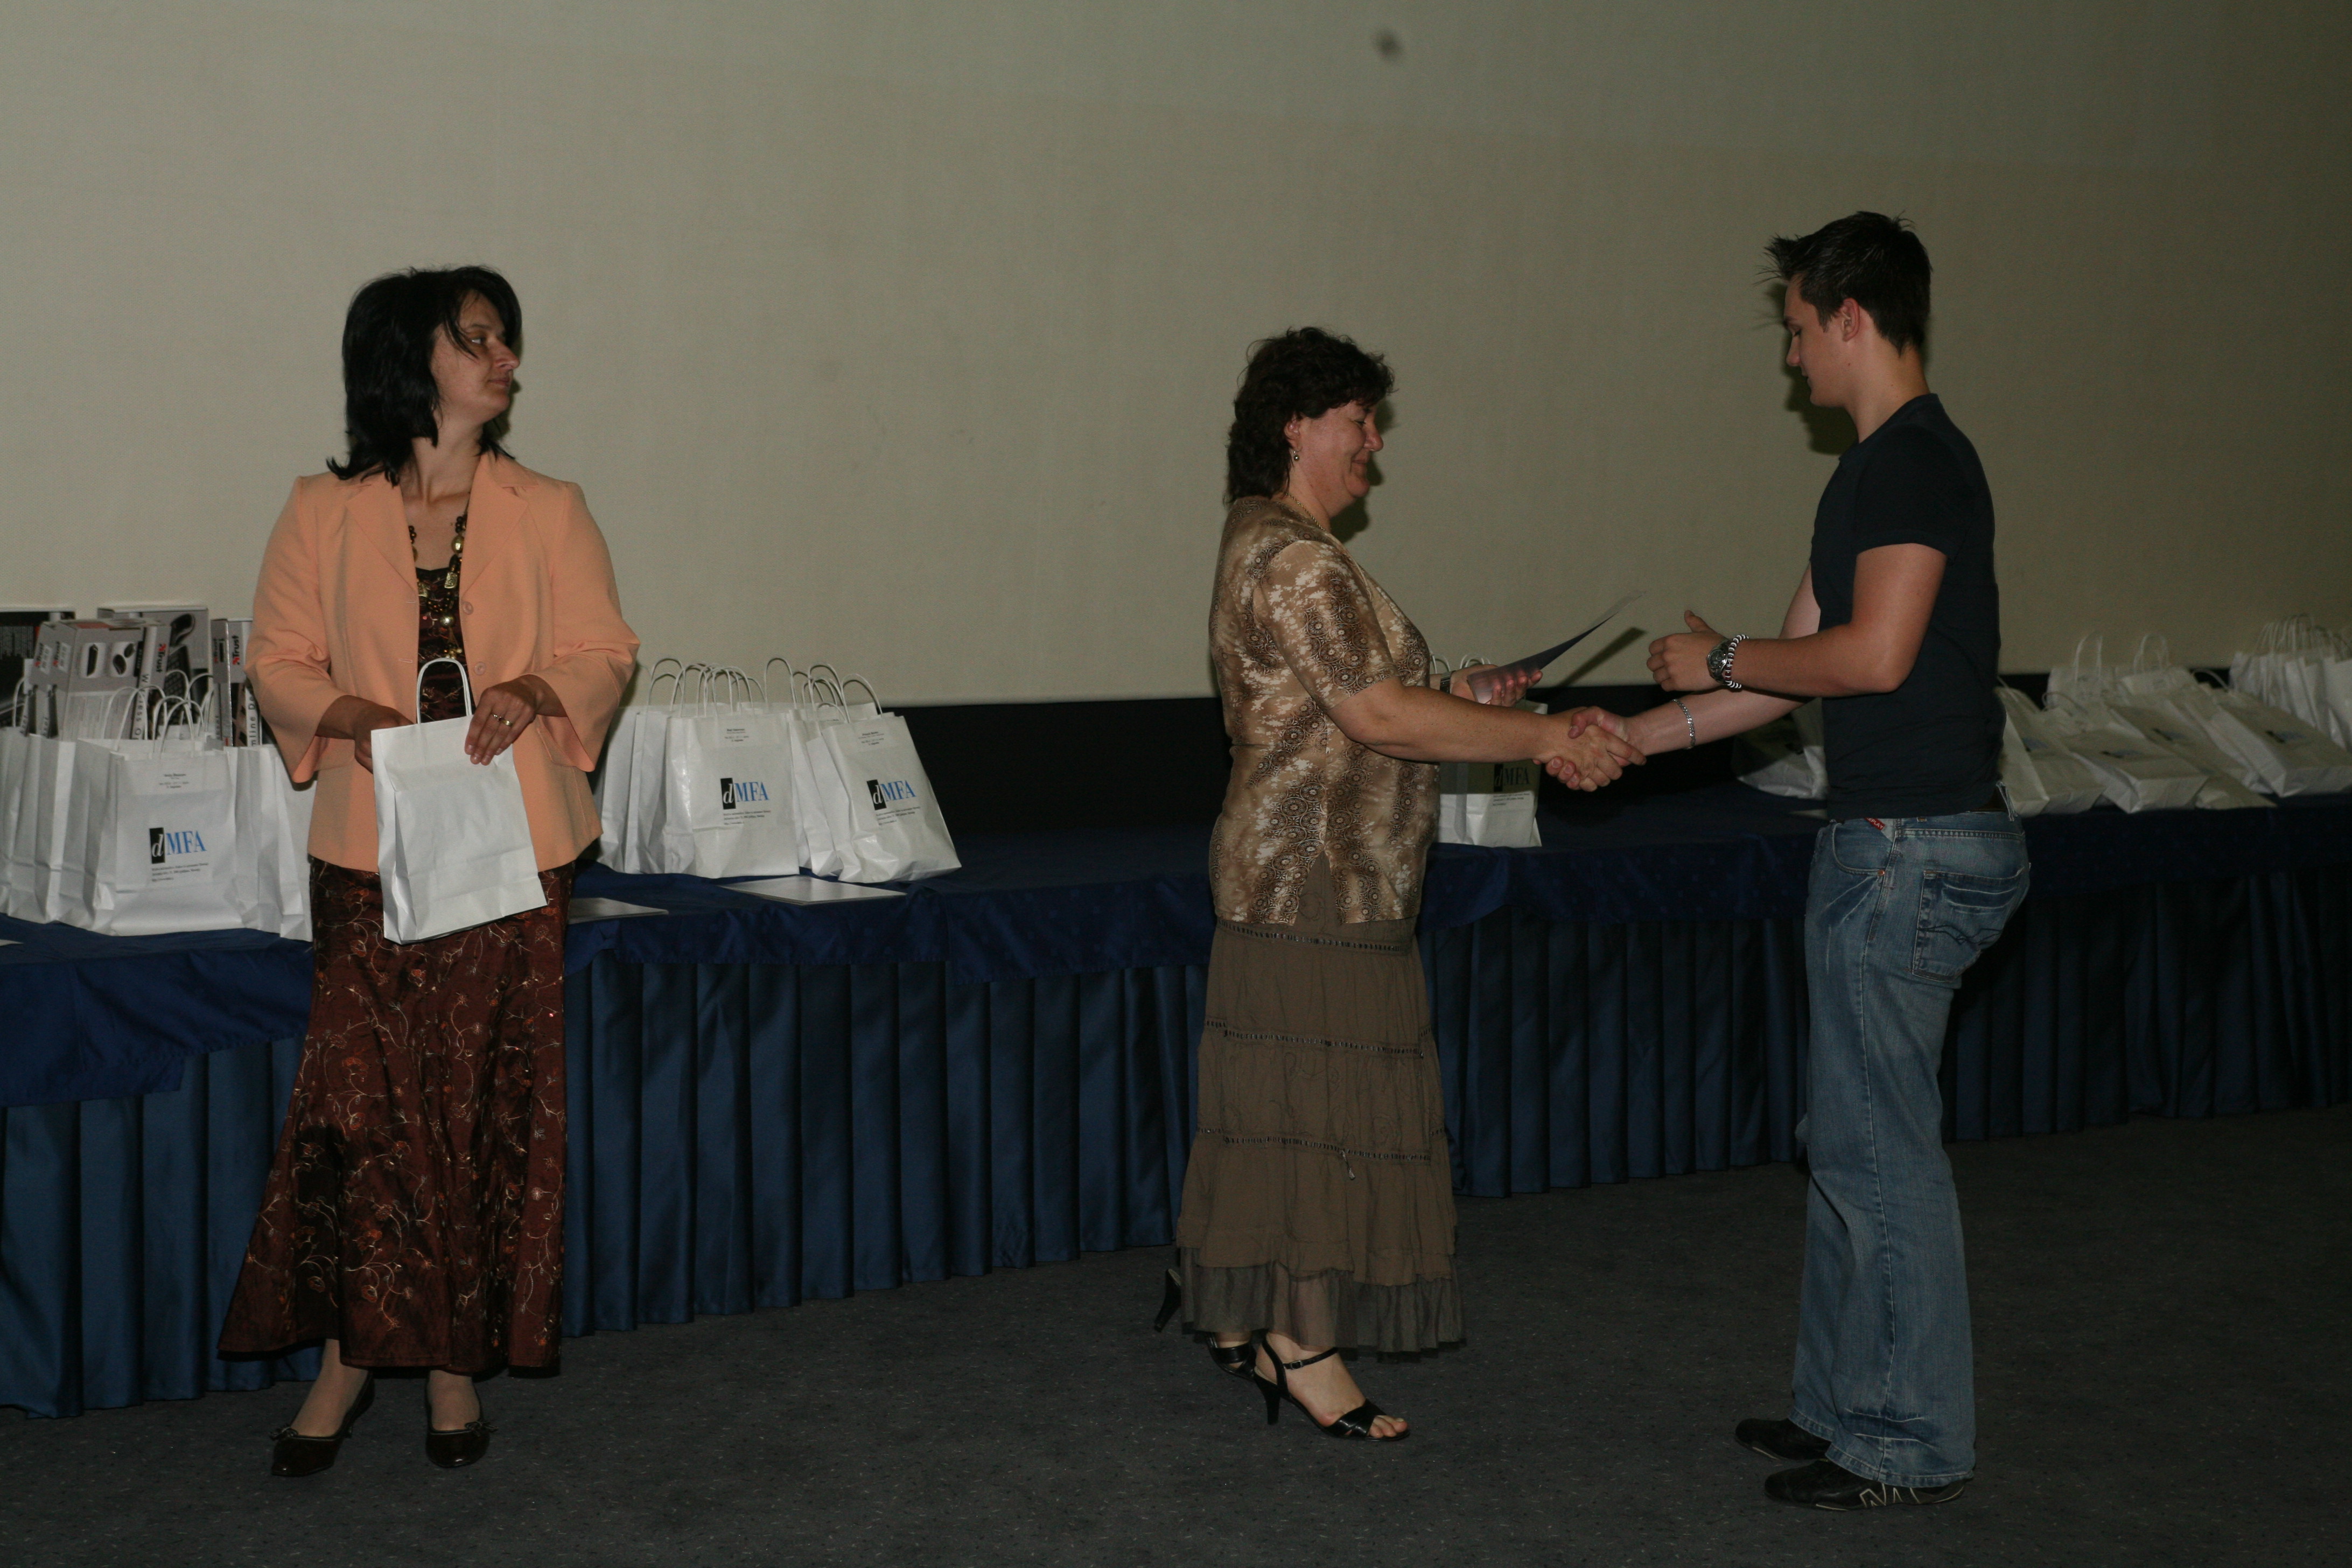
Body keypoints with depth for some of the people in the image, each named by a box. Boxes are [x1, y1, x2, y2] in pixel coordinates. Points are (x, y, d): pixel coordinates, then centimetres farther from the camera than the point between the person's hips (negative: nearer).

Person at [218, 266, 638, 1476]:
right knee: (357, 1096, -3)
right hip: (372, 850, -1)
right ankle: (353, 1349, 12)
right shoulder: (323, 515, 3)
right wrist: (342, 715, -14)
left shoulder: (547, 512, 6)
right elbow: (279, 660, 6)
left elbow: (603, 649, 6)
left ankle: (457, 1356, 15)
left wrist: (536, 689, -15)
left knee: (491, 1098, 3)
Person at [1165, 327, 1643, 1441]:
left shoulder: (1270, 546, 17)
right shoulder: (1293, 560, -18)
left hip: (1315, 880, 11)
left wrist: (1459, 702, 10)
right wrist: (1546, 738, -17)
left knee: (1282, 1106, 15)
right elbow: (1377, 718, -23)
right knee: (1322, 1110, -4)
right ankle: (1303, 1348, 5)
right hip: (1315, 886, -11)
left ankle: (1235, 1315, 23)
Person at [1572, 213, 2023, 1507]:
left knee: (1878, 1146, -3)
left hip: (1913, 851, -10)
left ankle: (1913, 1445, 8)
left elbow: (1873, 655, -23)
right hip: (1880, 844, 10)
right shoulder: (1875, 469, 17)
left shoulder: (1917, 462, -14)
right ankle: (1842, 1405, 26)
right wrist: (1639, 733, 21)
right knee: (1847, 1138, 15)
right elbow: (1806, 666, 20)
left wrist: (1719, 659, -8)